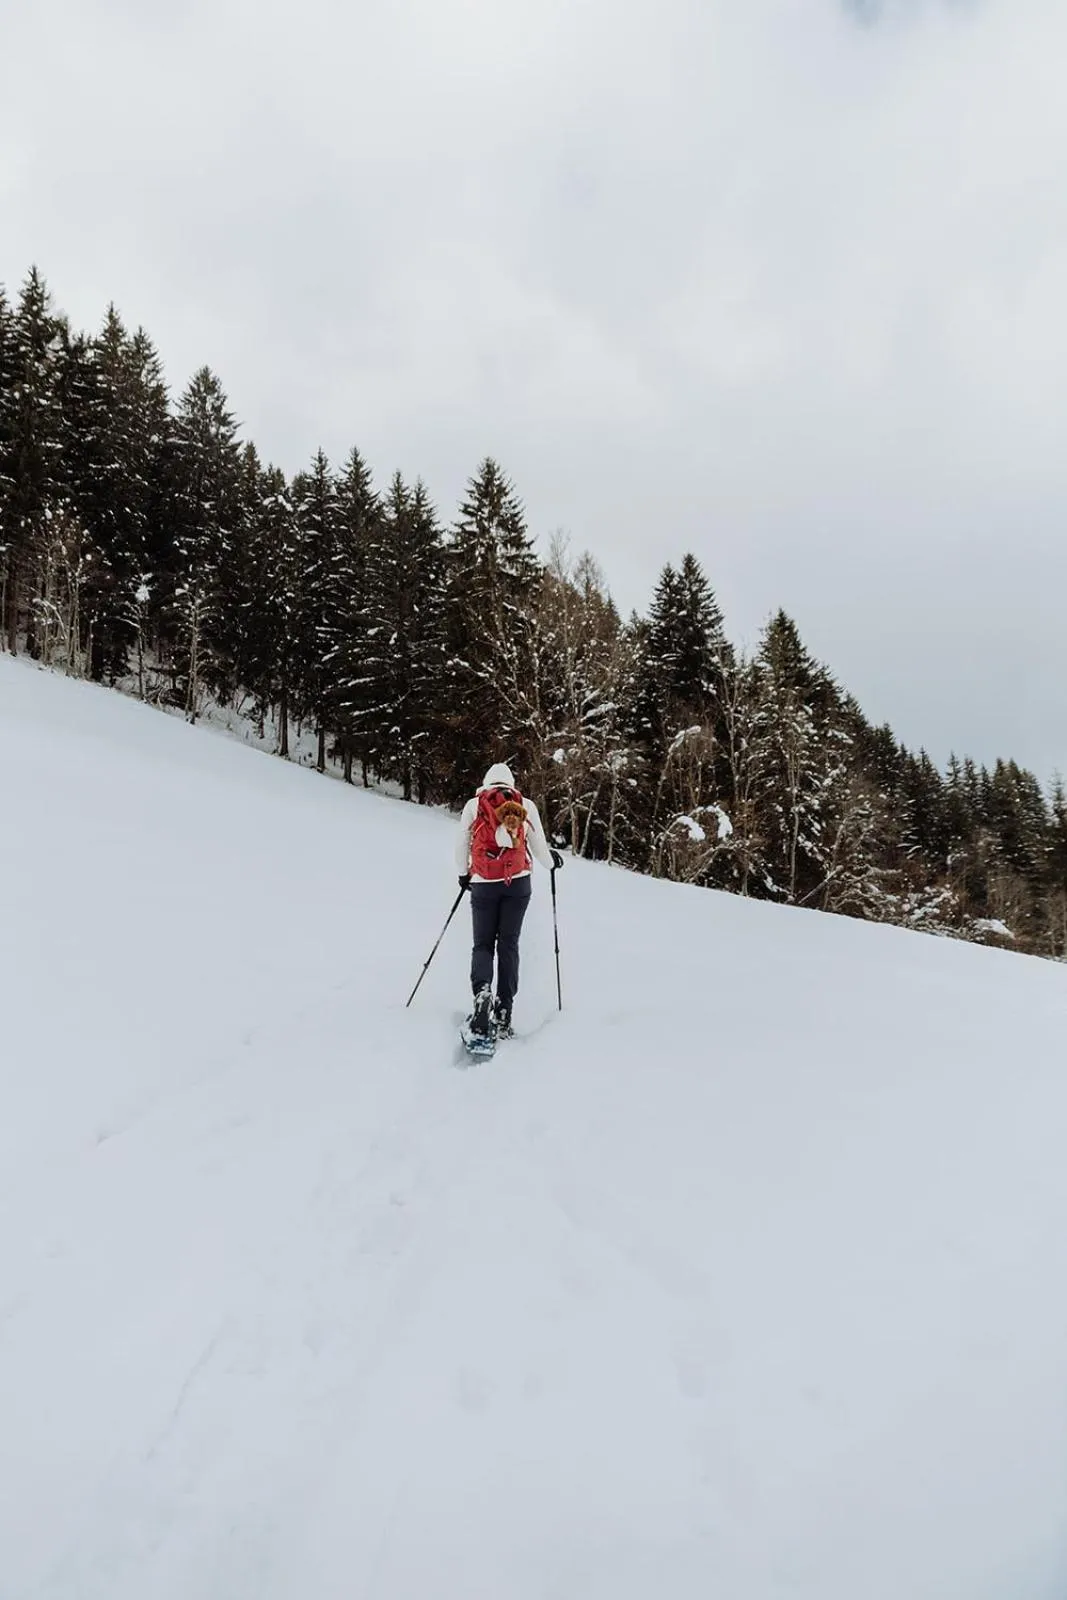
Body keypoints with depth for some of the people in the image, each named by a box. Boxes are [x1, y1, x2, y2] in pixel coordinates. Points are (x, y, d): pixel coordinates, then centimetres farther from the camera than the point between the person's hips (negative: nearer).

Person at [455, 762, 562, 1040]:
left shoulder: (473, 805, 6)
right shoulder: (526, 805, 7)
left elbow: (461, 846, 12)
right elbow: (539, 847, 8)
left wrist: (464, 874, 29)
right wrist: (552, 862, 30)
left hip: (484, 884, 0)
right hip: (518, 883, 1)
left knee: (483, 944, 9)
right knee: (508, 945, 7)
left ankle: (482, 990, -20)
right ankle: (503, 1013, 2)